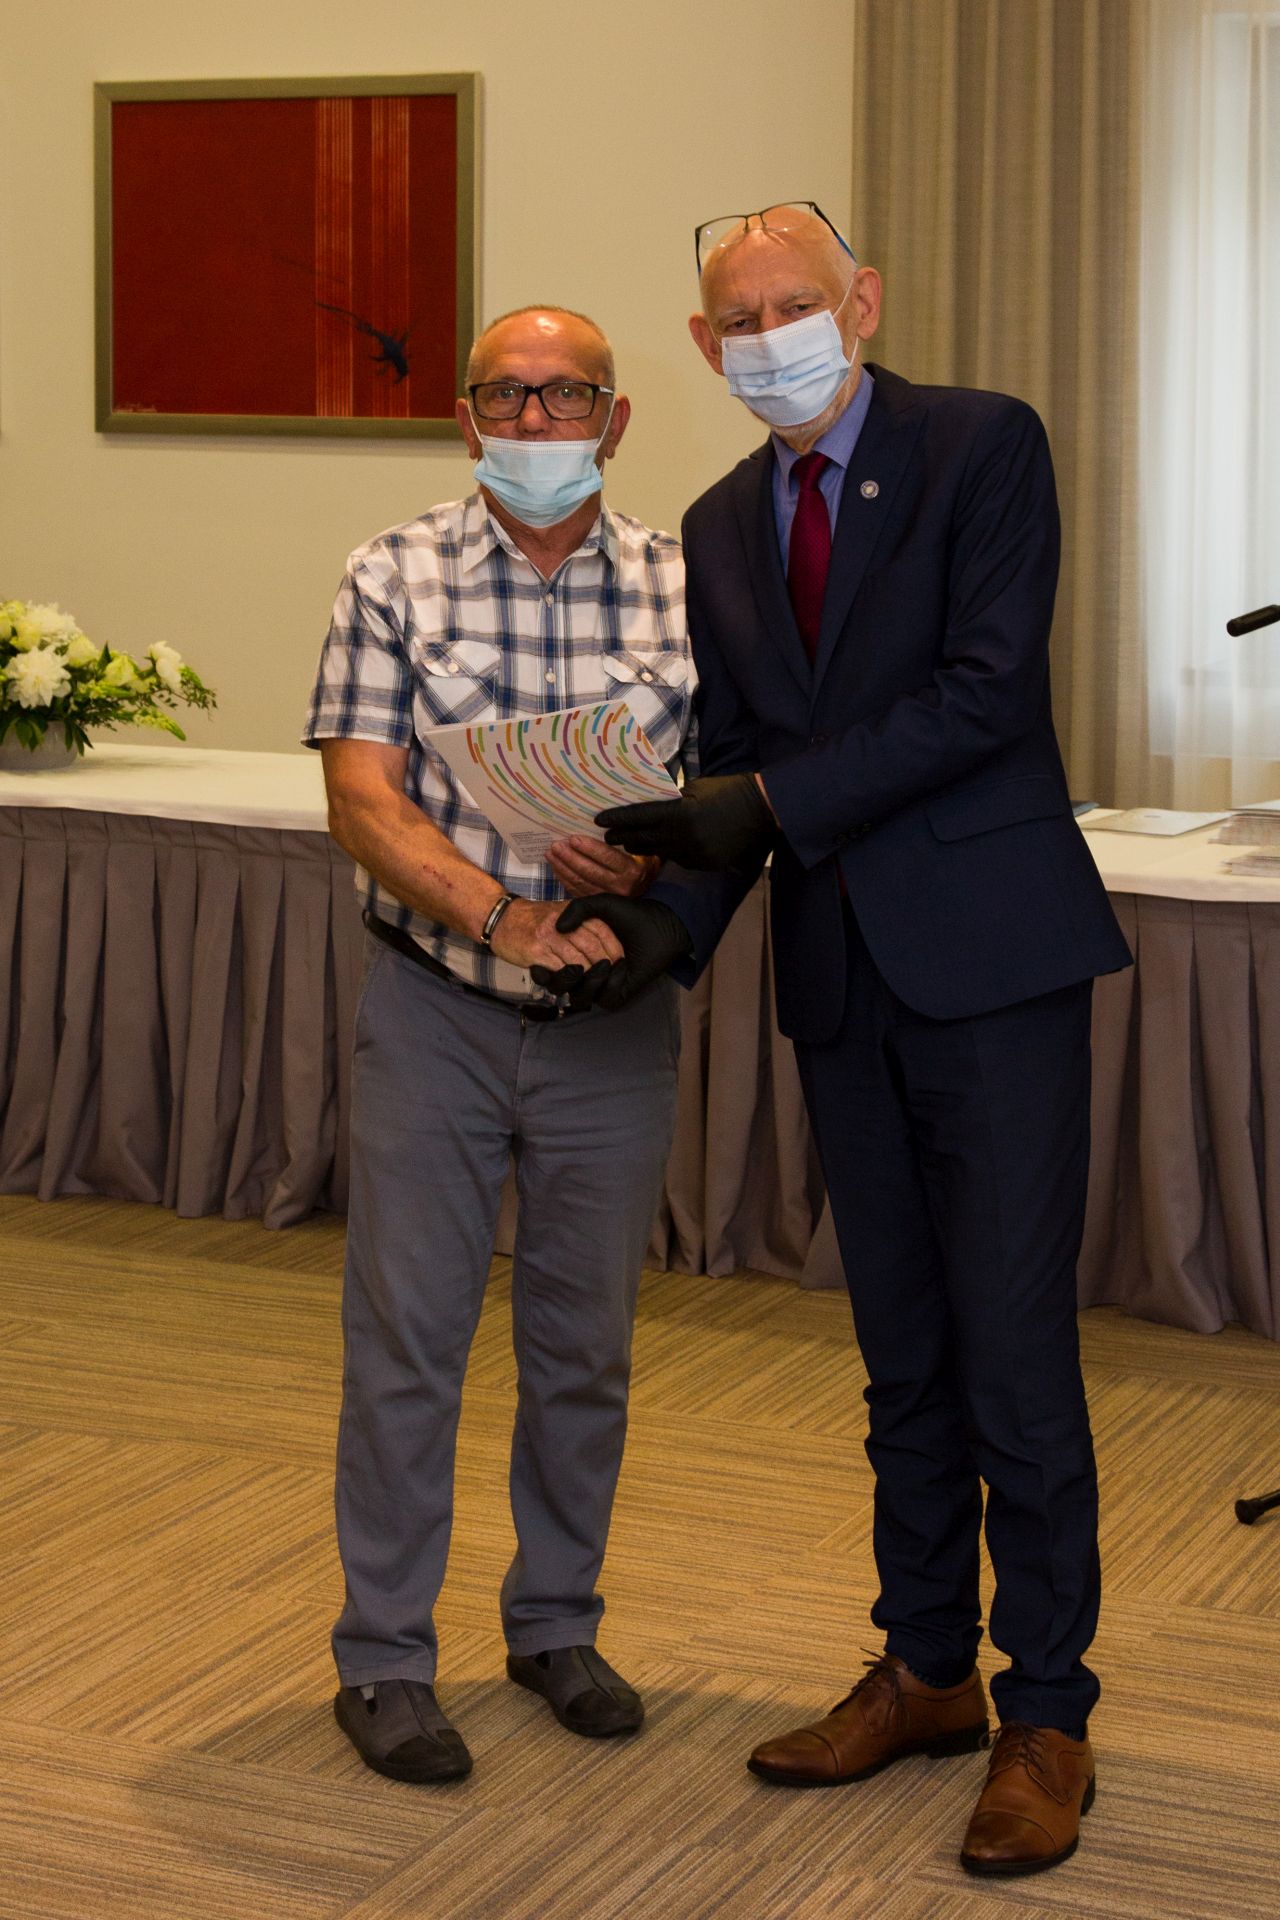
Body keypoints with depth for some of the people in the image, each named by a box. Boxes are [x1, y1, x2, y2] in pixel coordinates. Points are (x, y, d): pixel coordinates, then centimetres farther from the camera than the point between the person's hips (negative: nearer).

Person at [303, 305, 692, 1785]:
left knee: (586, 1342, 12)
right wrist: (501, 913, -25)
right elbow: (360, 798, -11)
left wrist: (657, 861, -19)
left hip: (613, 1017, 2)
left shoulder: (683, 589, 1)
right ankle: (382, 1658, 15)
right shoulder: (396, 579, -4)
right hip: (434, 1007, -2)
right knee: (406, 1335, 2)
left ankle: (558, 1624, 30)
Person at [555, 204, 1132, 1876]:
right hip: (842, 982, 6)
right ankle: (926, 1671, 27)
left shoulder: (982, 448, -6)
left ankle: (1046, 1715, 8)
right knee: (902, 1355, 14)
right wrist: (676, 915, -5)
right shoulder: (722, 528, 13)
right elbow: (733, 765, 13)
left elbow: (987, 693, -16)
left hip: (988, 958, -6)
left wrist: (769, 801, -20)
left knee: (1012, 1350, -3)